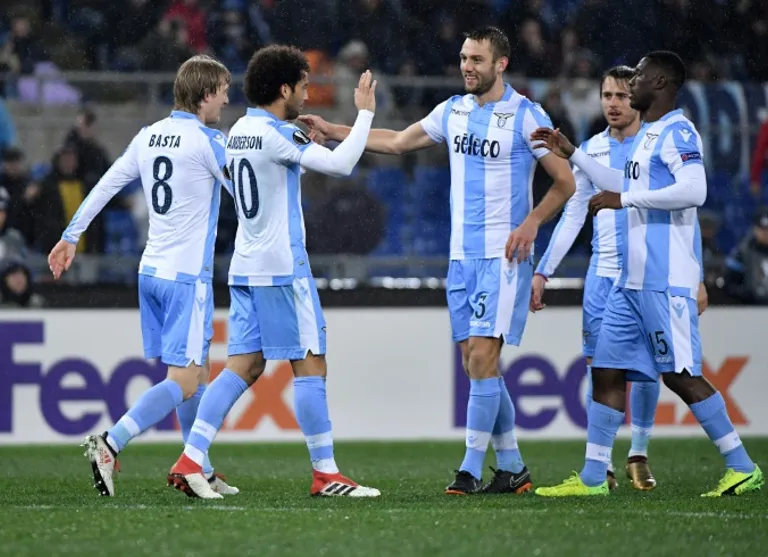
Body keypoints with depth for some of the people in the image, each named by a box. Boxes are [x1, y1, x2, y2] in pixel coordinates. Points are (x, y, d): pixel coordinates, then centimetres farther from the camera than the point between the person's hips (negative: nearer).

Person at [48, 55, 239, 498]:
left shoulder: (149, 137, 9)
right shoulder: (208, 141, -12)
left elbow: (105, 185, 11)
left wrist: (71, 236, 19)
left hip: (152, 271, 8)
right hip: (188, 277, -8)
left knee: (198, 373, 16)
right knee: (184, 382, -9)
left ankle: (201, 472, 19)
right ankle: (109, 444, -23)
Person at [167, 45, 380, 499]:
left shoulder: (240, 131, 12)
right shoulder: (276, 135, -15)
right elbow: (340, 164, -19)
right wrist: (365, 112, -9)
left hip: (246, 269, 9)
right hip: (283, 267, -9)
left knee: (244, 367, 6)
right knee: (310, 365, -2)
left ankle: (190, 461, -2)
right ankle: (326, 474, 1)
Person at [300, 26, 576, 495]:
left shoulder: (526, 116, -7)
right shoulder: (453, 111, 11)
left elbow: (566, 183, -4)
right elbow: (397, 142, 24)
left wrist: (531, 223, -16)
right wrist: (334, 131, 18)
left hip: (503, 256, -7)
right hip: (462, 254, 7)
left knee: (482, 357, -13)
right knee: (477, 363, 6)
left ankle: (472, 469, -11)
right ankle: (512, 467, 14)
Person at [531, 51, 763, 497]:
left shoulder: (678, 132, -10)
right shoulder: (648, 135, 20)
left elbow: (694, 191, -25)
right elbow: (627, 185, 36)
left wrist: (623, 199, -20)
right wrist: (570, 154, 34)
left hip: (666, 281, -10)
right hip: (632, 280, 10)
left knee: (680, 373, -8)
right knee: (608, 370, 6)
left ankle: (743, 468, -1)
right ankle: (593, 477, 9)